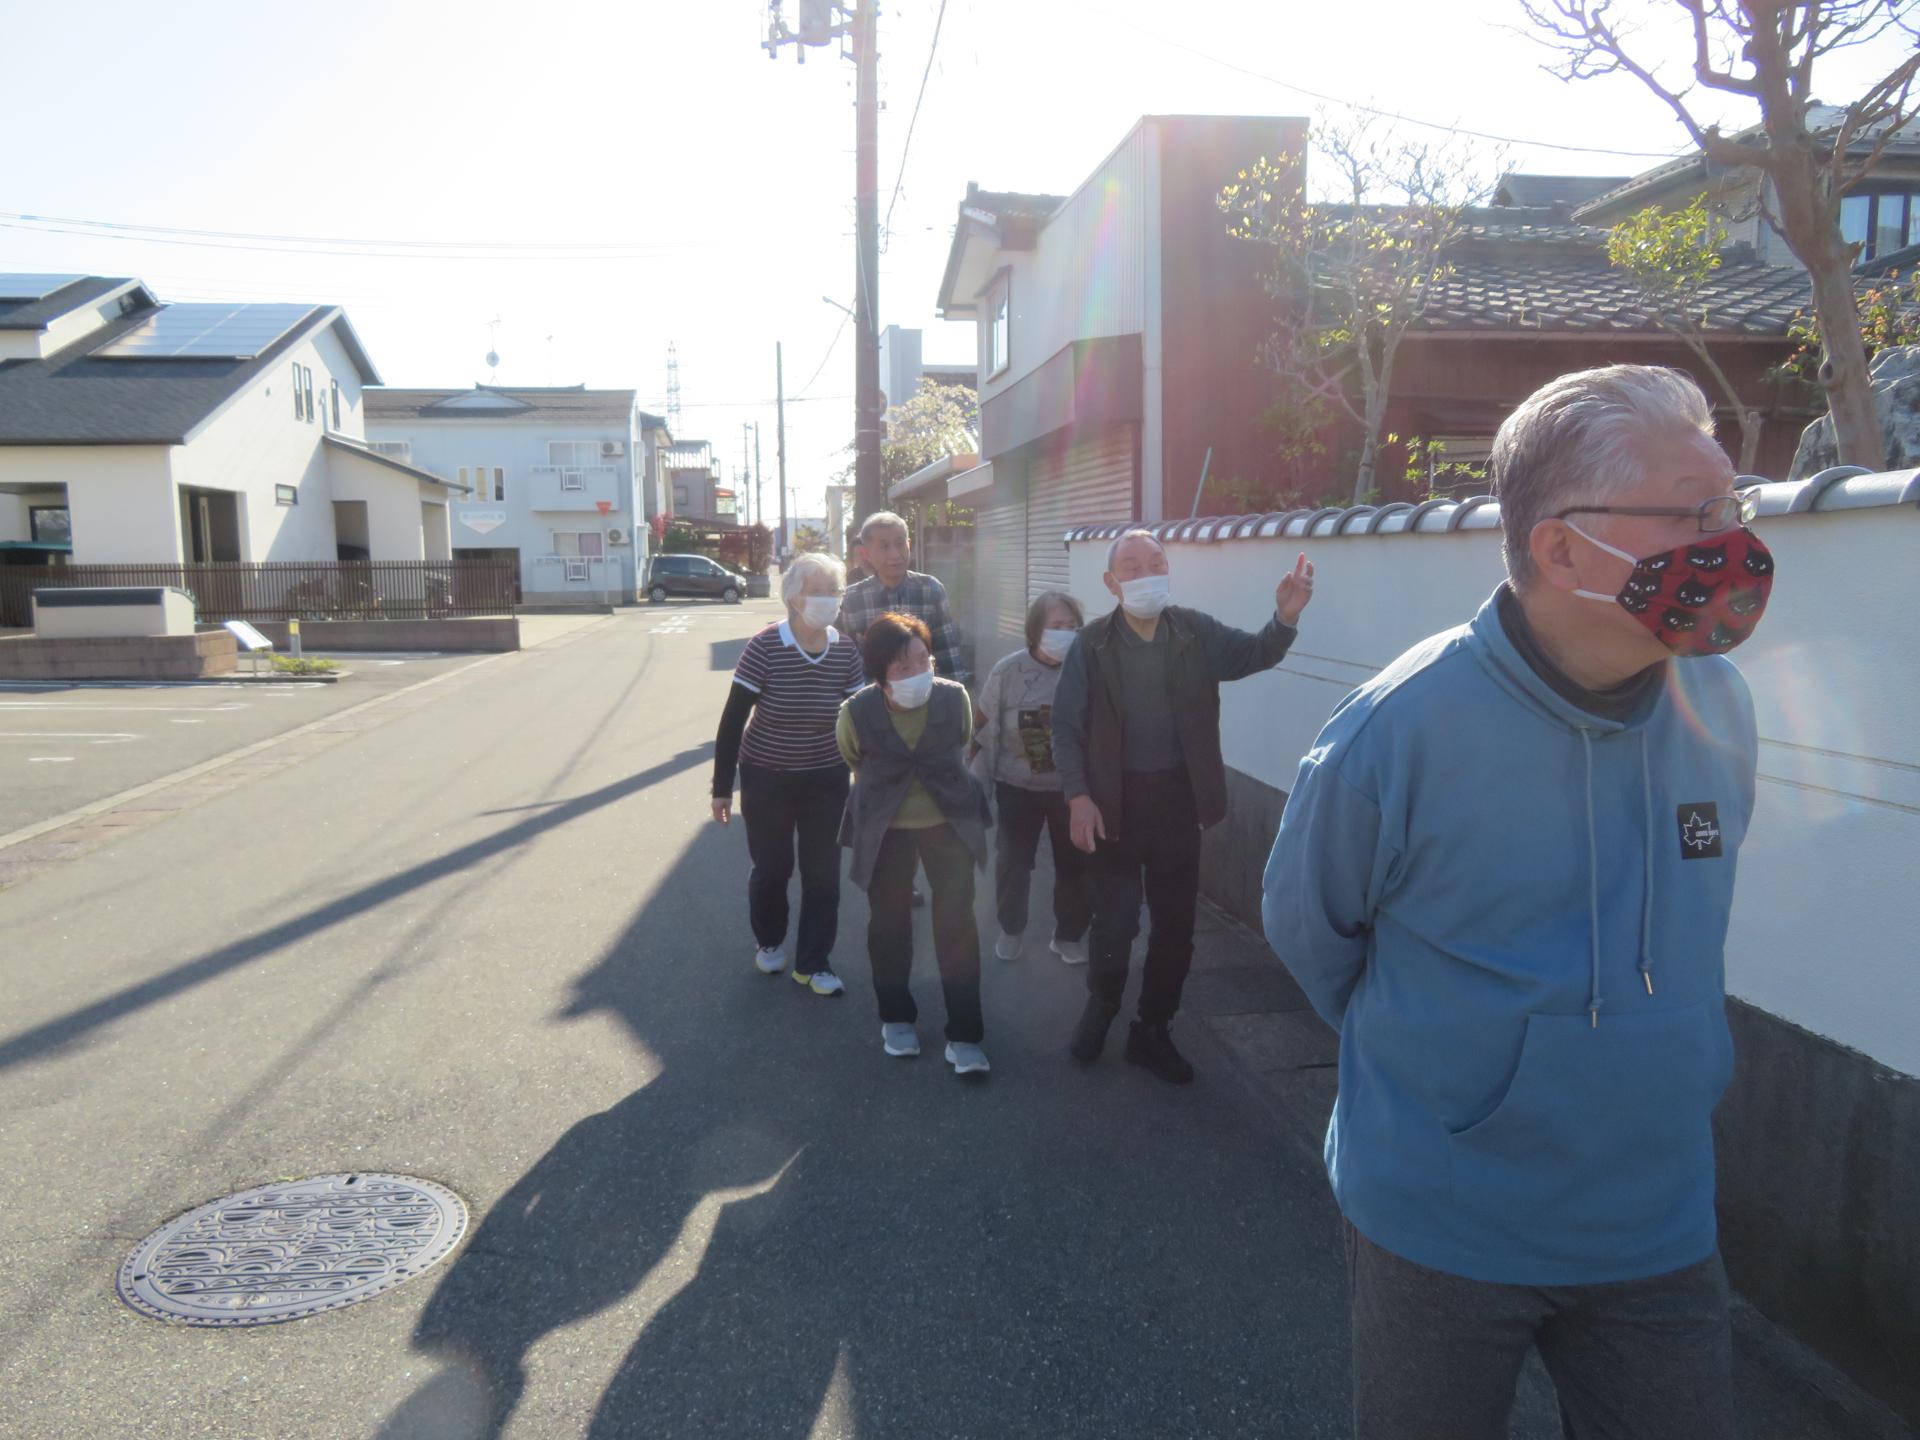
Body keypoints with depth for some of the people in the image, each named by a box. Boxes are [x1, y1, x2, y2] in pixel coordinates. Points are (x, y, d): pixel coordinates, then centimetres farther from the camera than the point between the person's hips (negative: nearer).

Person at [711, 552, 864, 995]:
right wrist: (722, 787, -11)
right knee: (772, 867, 12)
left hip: (826, 779, 2)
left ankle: (813, 961, 21)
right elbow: (732, 720, -13)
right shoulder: (764, 648, -18)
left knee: (823, 872, 5)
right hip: (766, 777, -2)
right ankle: (769, 940, 40)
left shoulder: (847, 651, -9)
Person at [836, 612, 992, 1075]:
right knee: (890, 922, 11)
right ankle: (895, 1017, 32)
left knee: (957, 923, -4)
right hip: (885, 828, 0)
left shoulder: (955, 698, -17)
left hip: (949, 821, 0)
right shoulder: (856, 713, -20)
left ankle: (964, 1035, 6)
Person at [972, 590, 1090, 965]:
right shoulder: (1008, 671, -10)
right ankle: (1011, 931, 31)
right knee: (1012, 861, 9)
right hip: (1017, 787, 0)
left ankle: (1070, 935, 27)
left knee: (1075, 863, 8)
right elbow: (983, 726, -1)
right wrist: (979, 779, 2)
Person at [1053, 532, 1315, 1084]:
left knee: (1175, 926, 11)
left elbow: (1255, 653, -10)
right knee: (1114, 924, 3)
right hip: (1114, 802, -2)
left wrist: (1285, 618, -30)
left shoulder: (1198, 633, -2)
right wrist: (1078, 797, -14)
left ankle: (1152, 1032, 31)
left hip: (1178, 798, 3)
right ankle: (1101, 1006, 34)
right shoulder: (1092, 644, -8)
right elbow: (1066, 727, -6)